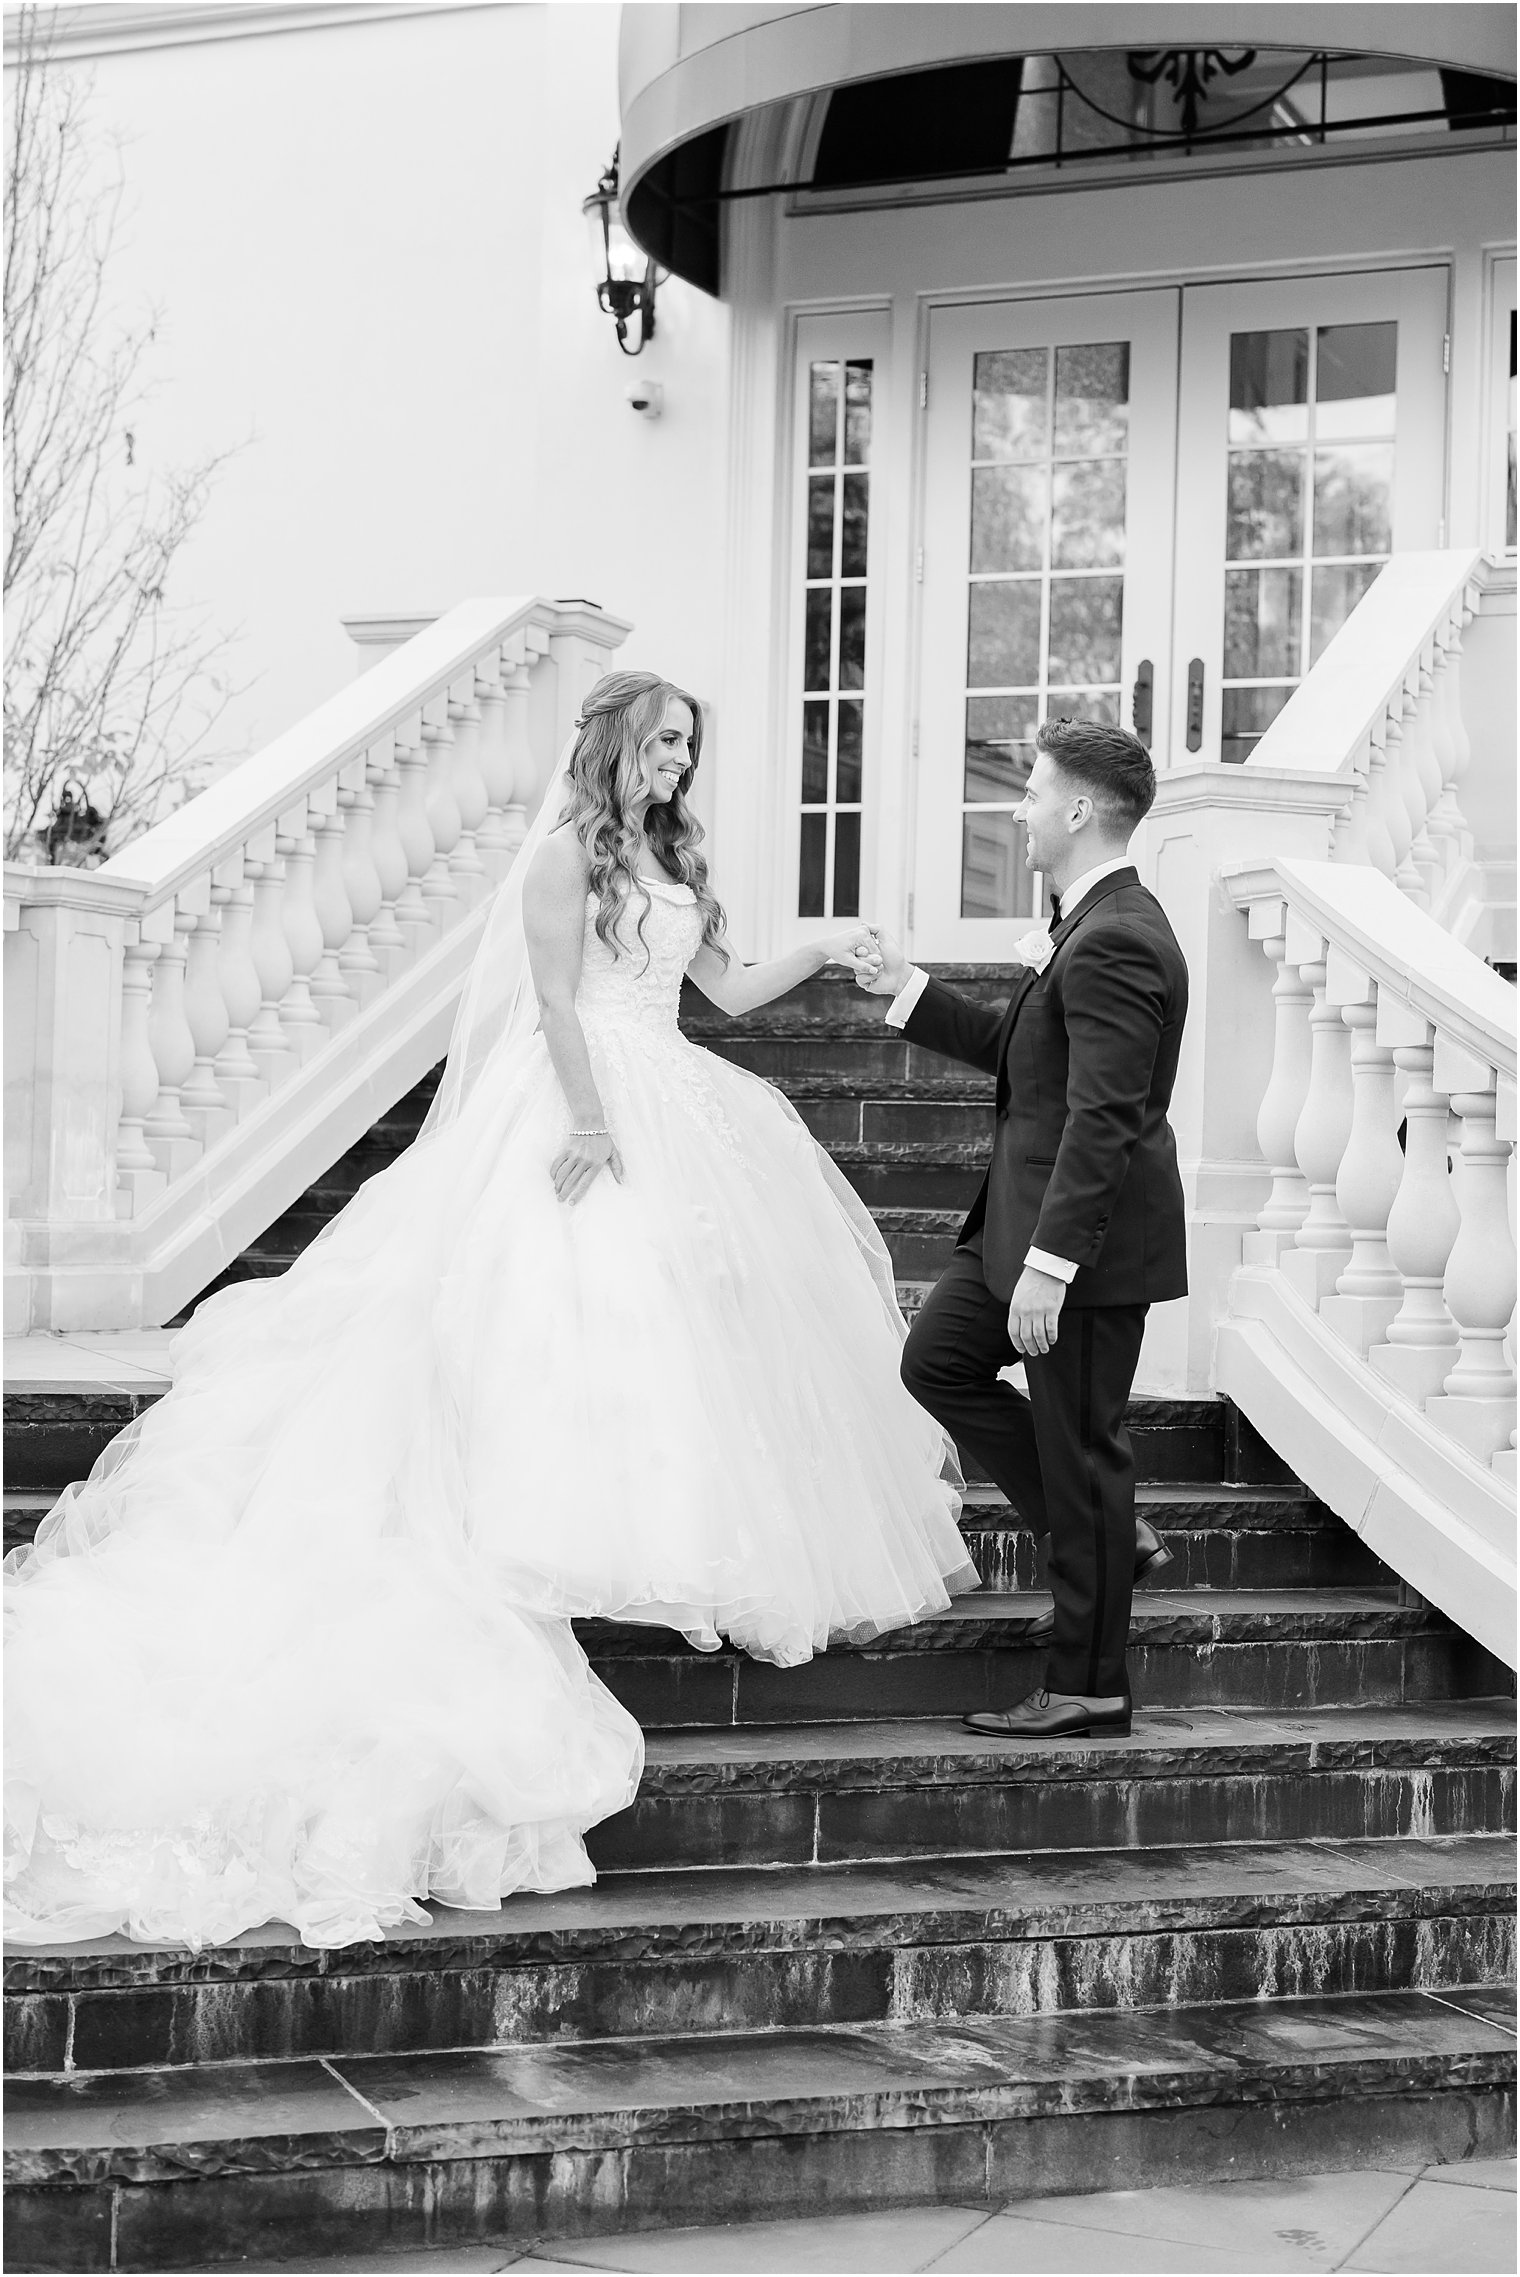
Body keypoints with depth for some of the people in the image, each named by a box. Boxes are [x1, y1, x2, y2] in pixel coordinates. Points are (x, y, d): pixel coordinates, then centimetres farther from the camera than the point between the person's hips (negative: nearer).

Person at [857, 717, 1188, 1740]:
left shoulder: (1115, 943, -22)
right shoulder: (1093, 923, 11)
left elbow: (1102, 1119, -27)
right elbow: (1018, 1050, 21)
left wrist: (1049, 1263, -28)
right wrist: (911, 992, 17)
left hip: (1092, 1235, -11)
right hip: (1035, 1217, 11)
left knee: (1079, 1447, -1)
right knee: (937, 1361, 18)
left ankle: (1090, 1686, 11)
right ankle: (1110, 1538, 23)